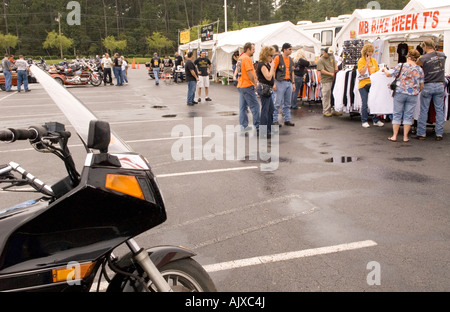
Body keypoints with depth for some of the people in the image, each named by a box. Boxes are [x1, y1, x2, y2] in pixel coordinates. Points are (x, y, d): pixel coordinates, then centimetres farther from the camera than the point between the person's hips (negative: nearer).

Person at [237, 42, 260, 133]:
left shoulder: (241, 58, 16)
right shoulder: (247, 58, -13)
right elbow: (249, 73, -18)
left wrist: (254, 80, 18)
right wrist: (255, 83, -7)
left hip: (240, 85, 10)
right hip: (247, 86, -10)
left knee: (243, 107, 10)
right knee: (255, 106, -4)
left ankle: (243, 126, 12)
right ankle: (257, 127, -2)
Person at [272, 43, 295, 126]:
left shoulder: (290, 60, 15)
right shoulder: (278, 58, -4)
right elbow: (273, 71, -8)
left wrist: (293, 83, 15)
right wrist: (273, 83, -14)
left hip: (289, 83, 6)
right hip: (280, 82, -6)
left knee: (287, 104, 10)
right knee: (277, 103, -4)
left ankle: (287, 120, 16)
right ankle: (275, 120, 3)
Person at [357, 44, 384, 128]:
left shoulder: (374, 60, 13)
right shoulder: (361, 61, -4)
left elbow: (377, 72, 16)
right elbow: (361, 72, -15)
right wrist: (367, 62, -14)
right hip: (364, 84, -5)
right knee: (365, 104, 0)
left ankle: (376, 120, 15)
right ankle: (364, 121, 9)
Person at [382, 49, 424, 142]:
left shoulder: (401, 66, -4)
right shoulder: (420, 69, 3)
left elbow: (389, 74, 4)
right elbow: (421, 86, 6)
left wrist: (385, 70, 24)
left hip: (400, 93, -1)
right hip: (413, 95, 2)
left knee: (397, 115, 7)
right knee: (408, 116, 8)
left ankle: (394, 136, 8)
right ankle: (405, 137, 9)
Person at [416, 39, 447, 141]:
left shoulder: (423, 59, -13)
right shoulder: (442, 55, 2)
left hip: (427, 86, -3)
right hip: (440, 85, 4)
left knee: (424, 110, 5)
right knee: (439, 110, 9)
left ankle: (421, 134, 8)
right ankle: (439, 134, 12)